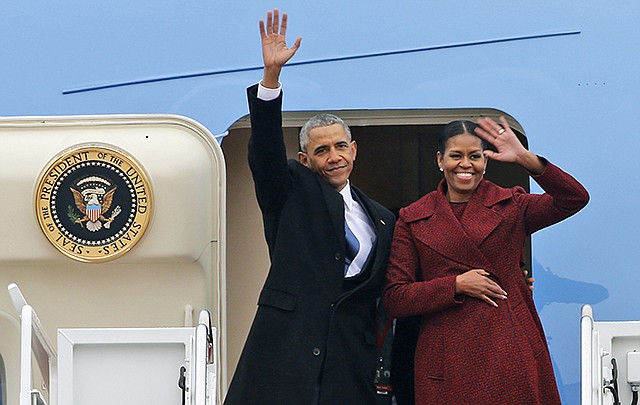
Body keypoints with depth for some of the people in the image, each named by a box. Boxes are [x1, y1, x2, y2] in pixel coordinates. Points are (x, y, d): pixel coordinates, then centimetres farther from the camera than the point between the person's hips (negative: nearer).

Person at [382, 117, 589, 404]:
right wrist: (457, 285, -9)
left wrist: (525, 159, -19)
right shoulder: (413, 220, 7)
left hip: (510, 353, 0)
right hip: (448, 357, 0)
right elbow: (394, 299, 2)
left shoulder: (509, 206, 8)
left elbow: (575, 199, -8)